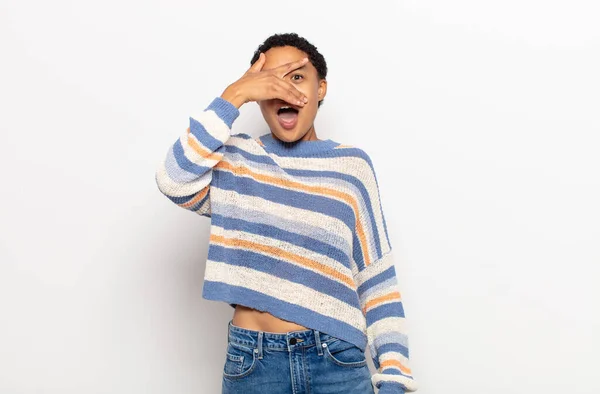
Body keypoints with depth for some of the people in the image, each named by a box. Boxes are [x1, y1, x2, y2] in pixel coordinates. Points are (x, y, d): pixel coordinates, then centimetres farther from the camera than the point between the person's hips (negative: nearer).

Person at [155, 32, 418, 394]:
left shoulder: (351, 165, 2)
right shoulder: (235, 159, 3)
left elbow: (377, 277, 2)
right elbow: (175, 181, -18)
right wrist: (233, 96, -15)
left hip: (338, 361, 0)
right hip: (251, 364, 1)